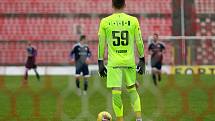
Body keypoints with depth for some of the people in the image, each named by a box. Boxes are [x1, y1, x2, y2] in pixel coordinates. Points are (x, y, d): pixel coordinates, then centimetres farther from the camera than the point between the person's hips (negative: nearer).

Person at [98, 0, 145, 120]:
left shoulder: (105, 22, 1)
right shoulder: (133, 20, 2)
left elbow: (101, 43, 4)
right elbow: (139, 42, 4)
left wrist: (100, 62, 11)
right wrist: (142, 60, 13)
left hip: (113, 62, -2)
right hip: (129, 61, 2)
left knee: (116, 92, -1)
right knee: (132, 89, 17)